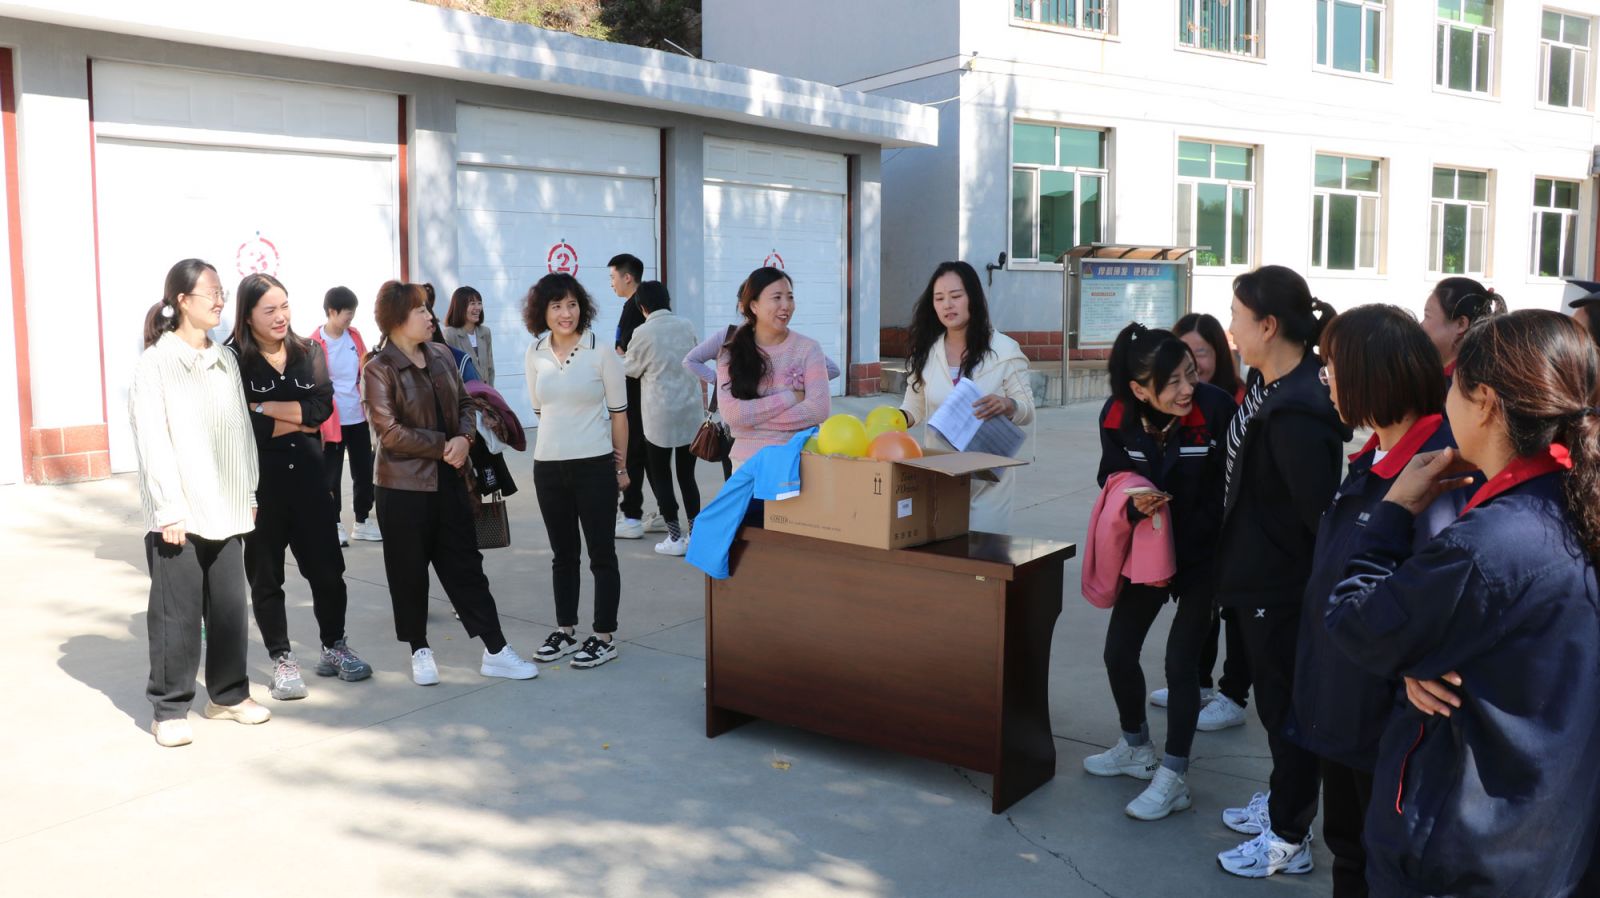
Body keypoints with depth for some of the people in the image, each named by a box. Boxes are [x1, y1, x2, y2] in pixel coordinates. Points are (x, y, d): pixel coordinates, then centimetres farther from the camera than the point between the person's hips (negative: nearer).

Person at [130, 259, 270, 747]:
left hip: (225, 509, 5)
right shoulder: (156, 363, -6)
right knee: (177, 613, 0)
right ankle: (169, 709, 11)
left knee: (229, 606, 9)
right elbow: (153, 442, -11)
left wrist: (248, 494, 11)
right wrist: (169, 509, -15)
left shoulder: (225, 361, 10)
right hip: (178, 514, -5)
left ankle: (228, 694, 23)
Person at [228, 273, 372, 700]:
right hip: (259, 483, -3)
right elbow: (242, 426, -16)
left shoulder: (307, 353, 6)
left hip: (307, 477, 3)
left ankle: (334, 648, 26)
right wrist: (297, 420, -9)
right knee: (266, 576, 8)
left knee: (327, 567, 7)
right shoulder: (233, 361, -6)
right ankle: (282, 661, 21)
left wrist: (264, 408, -12)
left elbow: (322, 406, -8)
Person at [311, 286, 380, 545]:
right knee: (331, 475, 5)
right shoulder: (316, 344, -11)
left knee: (364, 471, 11)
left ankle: (363, 521, 23)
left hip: (358, 416, 5)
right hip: (332, 420, -5)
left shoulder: (354, 335, 5)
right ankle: (334, 525, 16)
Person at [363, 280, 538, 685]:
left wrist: (464, 437, -9)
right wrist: (443, 447, -14)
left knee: (466, 565, 8)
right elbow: (390, 431, -17)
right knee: (409, 572, 8)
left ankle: (495, 651, 12)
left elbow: (463, 404, 11)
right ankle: (420, 651, 25)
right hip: (404, 486, -5)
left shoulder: (440, 355, 7)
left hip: (449, 481, 5)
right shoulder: (379, 369, -10)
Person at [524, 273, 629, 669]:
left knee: (601, 553, 3)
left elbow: (618, 412, -2)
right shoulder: (535, 354, 3)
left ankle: (604, 637, 12)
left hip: (595, 465, -4)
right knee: (562, 553, 14)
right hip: (548, 466, 4)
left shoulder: (601, 352, -7)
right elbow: (538, 408, 14)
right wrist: (557, 440, 12)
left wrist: (621, 466, 0)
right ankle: (565, 630, 26)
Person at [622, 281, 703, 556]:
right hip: (691, 411, 4)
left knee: (660, 475, 8)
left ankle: (675, 537, 7)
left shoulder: (643, 333, -9)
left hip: (661, 415, -4)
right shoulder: (687, 326, 3)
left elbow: (630, 370, 4)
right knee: (687, 475, 13)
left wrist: (620, 357, 25)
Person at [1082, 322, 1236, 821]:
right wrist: (1134, 506, -21)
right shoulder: (1118, 417, -12)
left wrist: (1178, 543, -16)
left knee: (1180, 660, -3)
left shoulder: (1217, 409, -24)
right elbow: (1112, 481, 0)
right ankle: (1136, 749, 35)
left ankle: (1174, 778, 13)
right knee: (1119, 651, 10)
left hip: (1203, 554, -4)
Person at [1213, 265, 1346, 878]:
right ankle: (1283, 802, 43)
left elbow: (1324, 512, -27)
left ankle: (1289, 839, 24)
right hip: (1259, 573, 10)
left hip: (1282, 583, -9)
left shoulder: (1296, 413, -29)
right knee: (1274, 697, 24)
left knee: (1286, 707, 7)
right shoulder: (1266, 381, 2)